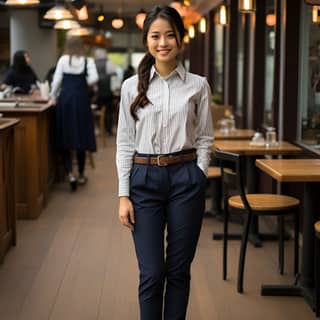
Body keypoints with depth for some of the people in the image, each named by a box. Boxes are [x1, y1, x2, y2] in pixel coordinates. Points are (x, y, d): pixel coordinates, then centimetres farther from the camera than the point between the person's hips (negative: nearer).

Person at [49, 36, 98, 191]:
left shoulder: (62, 60, 3)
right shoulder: (88, 61, 1)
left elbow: (57, 79, 2)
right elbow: (93, 78, -11)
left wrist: (53, 96, 16)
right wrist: (83, 84, 9)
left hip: (65, 99, 0)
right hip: (81, 99, 0)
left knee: (65, 138, 5)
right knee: (81, 137, 10)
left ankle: (70, 174, -10)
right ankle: (81, 175, 19)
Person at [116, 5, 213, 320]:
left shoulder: (198, 85, 1)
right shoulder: (132, 86, 2)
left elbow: (204, 139, 6)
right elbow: (125, 143, 2)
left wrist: (198, 182, 0)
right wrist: (123, 195, -3)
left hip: (185, 179, 0)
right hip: (144, 179, 0)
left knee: (178, 269, 8)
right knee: (151, 273, 1)